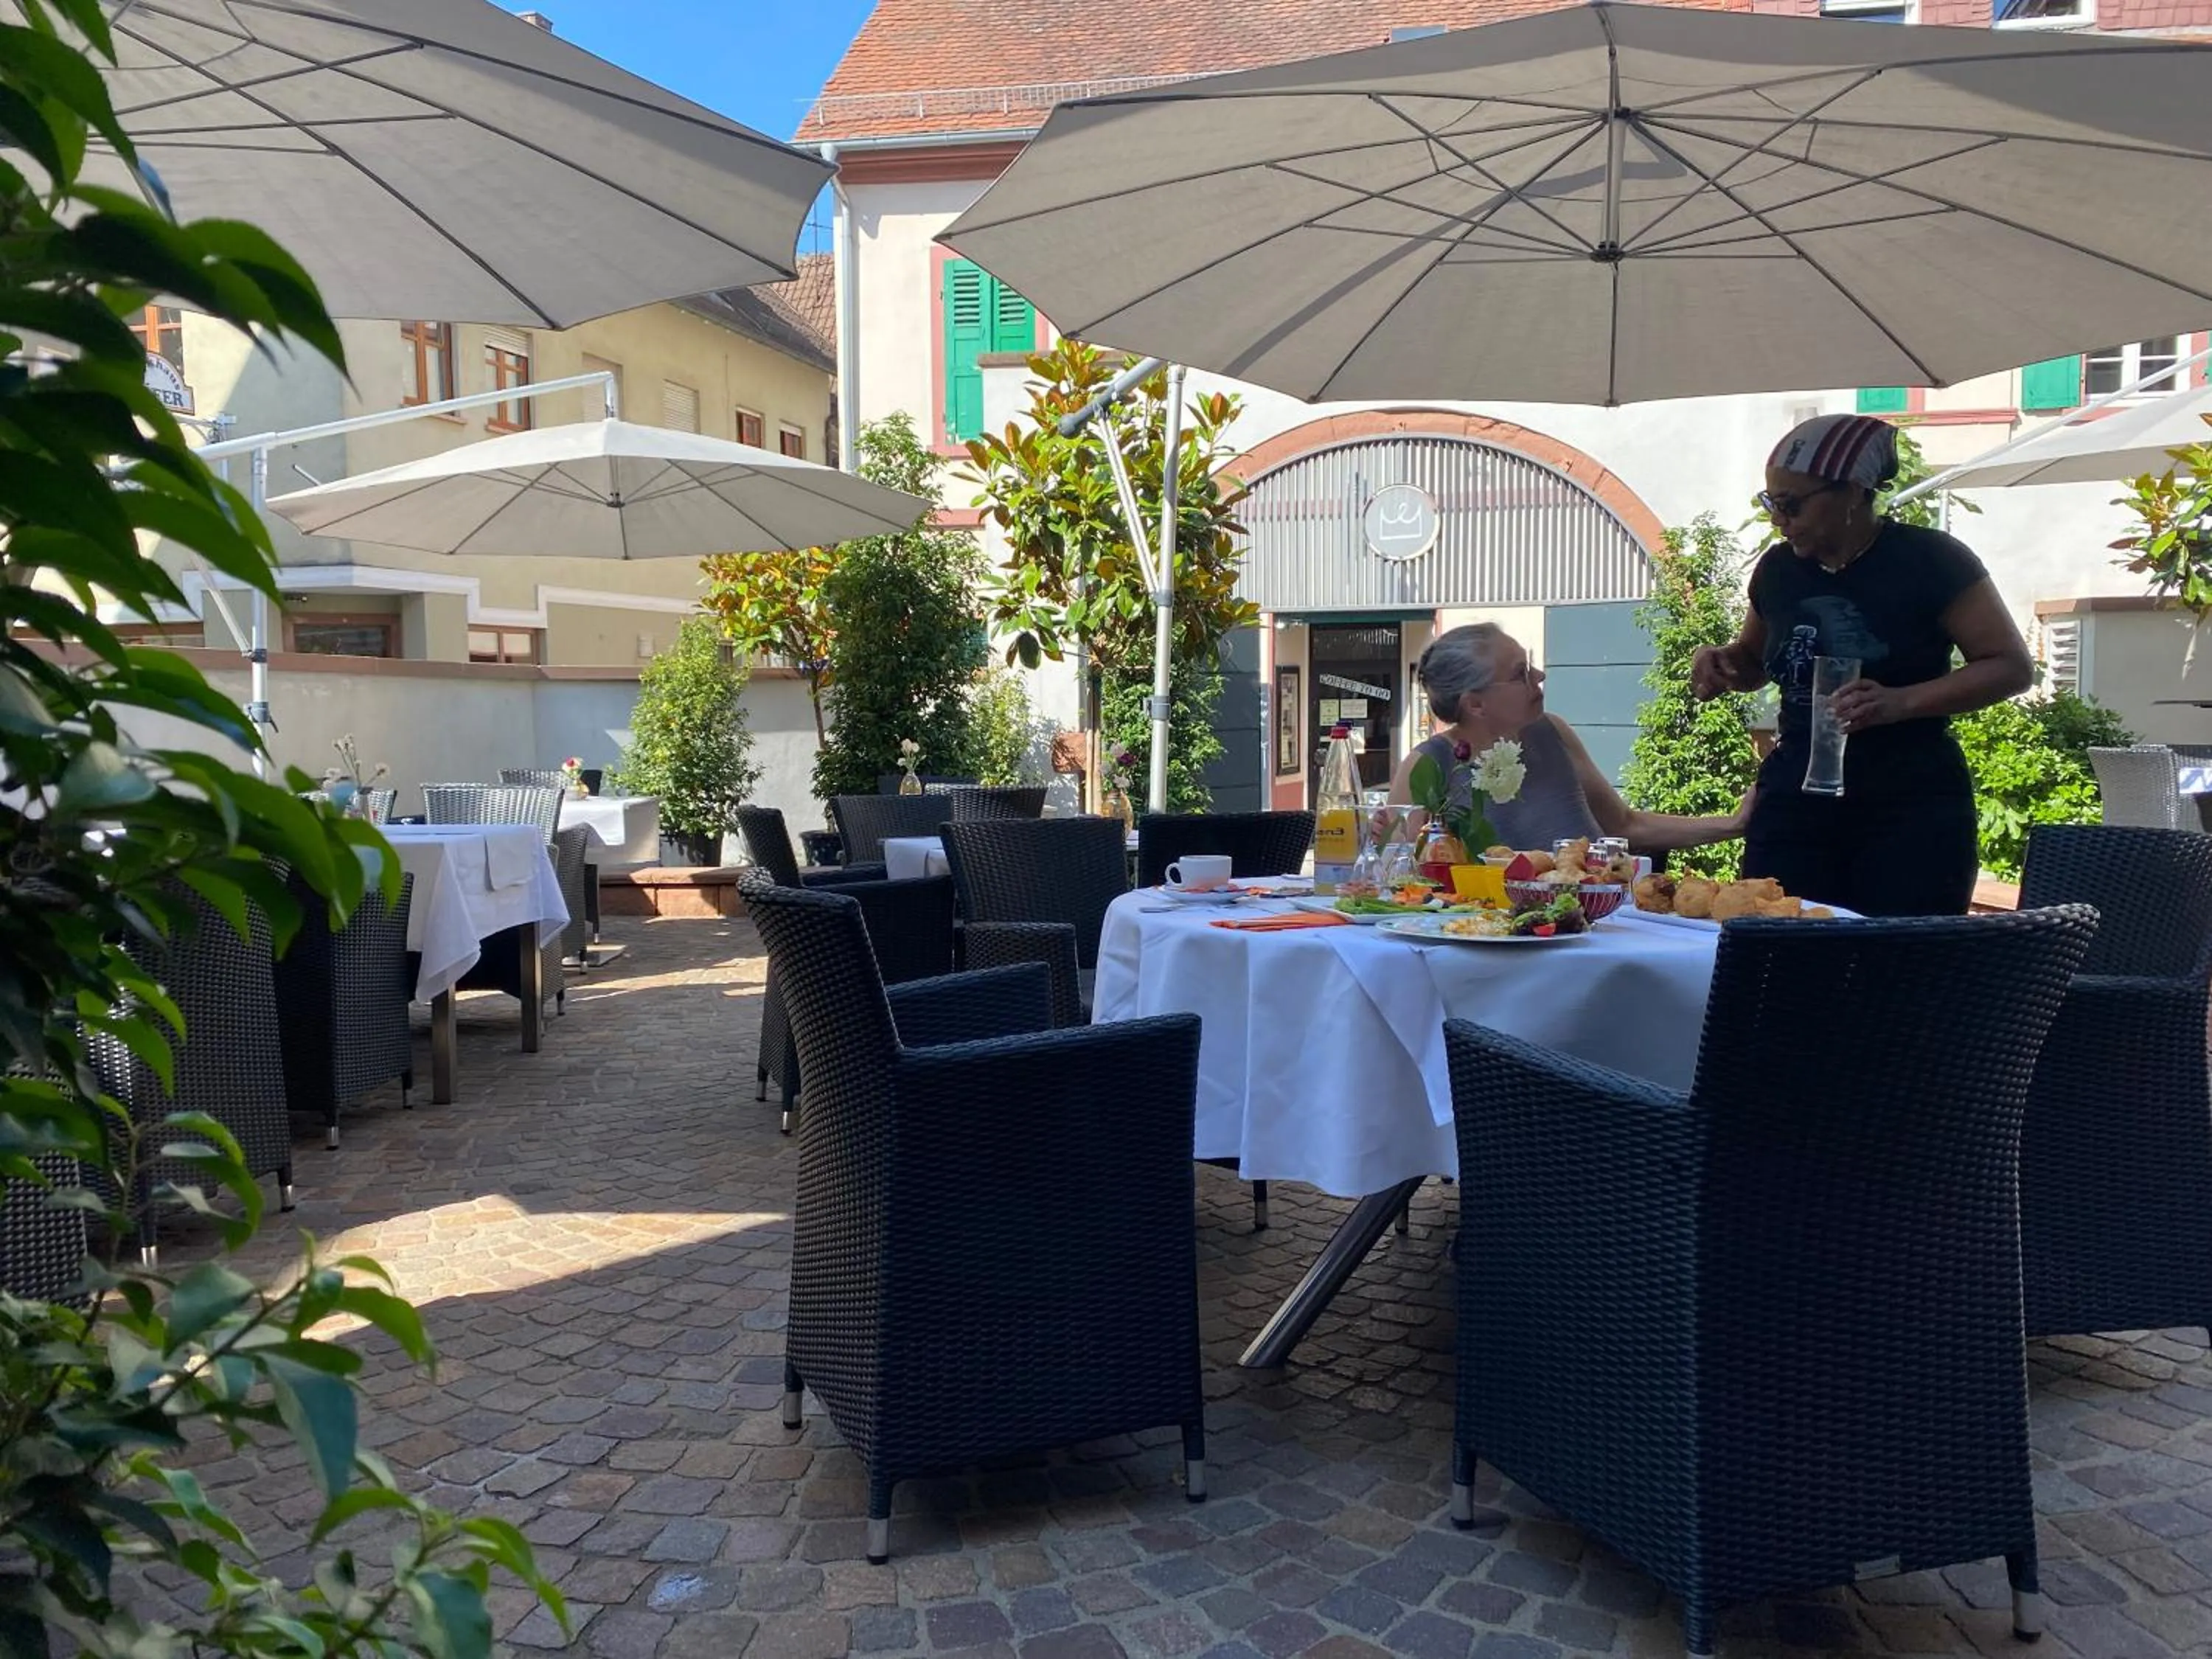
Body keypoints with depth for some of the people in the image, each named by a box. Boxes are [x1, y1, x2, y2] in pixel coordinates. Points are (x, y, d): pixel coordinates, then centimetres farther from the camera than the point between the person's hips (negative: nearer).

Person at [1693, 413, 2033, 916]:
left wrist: (1900, 702, -22)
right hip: (1794, 802, 4)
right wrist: (1720, 662, 1)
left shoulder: (1929, 561, -7)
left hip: (1913, 807, -4)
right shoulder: (1778, 568, 7)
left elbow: (2012, 666, -7)